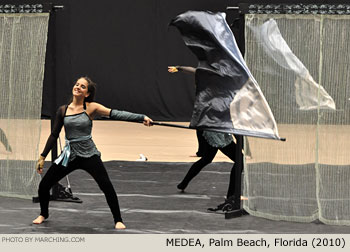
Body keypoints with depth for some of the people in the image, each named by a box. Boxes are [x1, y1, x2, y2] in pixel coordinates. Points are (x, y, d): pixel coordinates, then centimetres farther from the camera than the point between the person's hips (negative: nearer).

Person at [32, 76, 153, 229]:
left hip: (88, 154, -3)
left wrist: (142, 118, -26)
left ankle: (118, 220, -1)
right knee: (44, 185, 1)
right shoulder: (63, 110, 2)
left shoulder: (91, 108, -5)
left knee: (106, 186, -19)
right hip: (69, 154, 3)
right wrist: (43, 157, 11)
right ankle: (43, 214, 31)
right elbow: (54, 135, 10)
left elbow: (116, 114, -15)